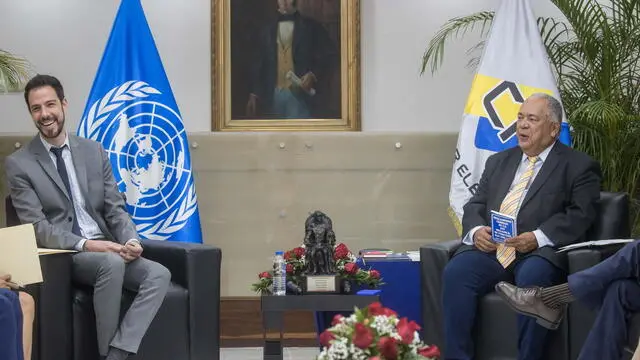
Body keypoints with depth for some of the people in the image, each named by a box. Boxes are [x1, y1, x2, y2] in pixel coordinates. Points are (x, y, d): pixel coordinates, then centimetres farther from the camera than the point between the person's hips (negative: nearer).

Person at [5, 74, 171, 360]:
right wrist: (85, 244, -23)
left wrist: (131, 241, -12)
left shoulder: (94, 151, 11)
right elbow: (37, 227, -9)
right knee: (112, 263, -35)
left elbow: (115, 209, 10)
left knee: (159, 275, -22)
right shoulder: (19, 164, -2)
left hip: (106, 249, 5)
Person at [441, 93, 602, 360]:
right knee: (455, 272, -25)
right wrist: (476, 230, -4)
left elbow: (580, 216, -5)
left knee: (532, 278, -38)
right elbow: (475, 205, 20)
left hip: (540, 252, -4)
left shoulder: (578, 166, 8)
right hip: (490, 248, 4)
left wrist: (538, 237, -19)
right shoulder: (499, 162, 25)